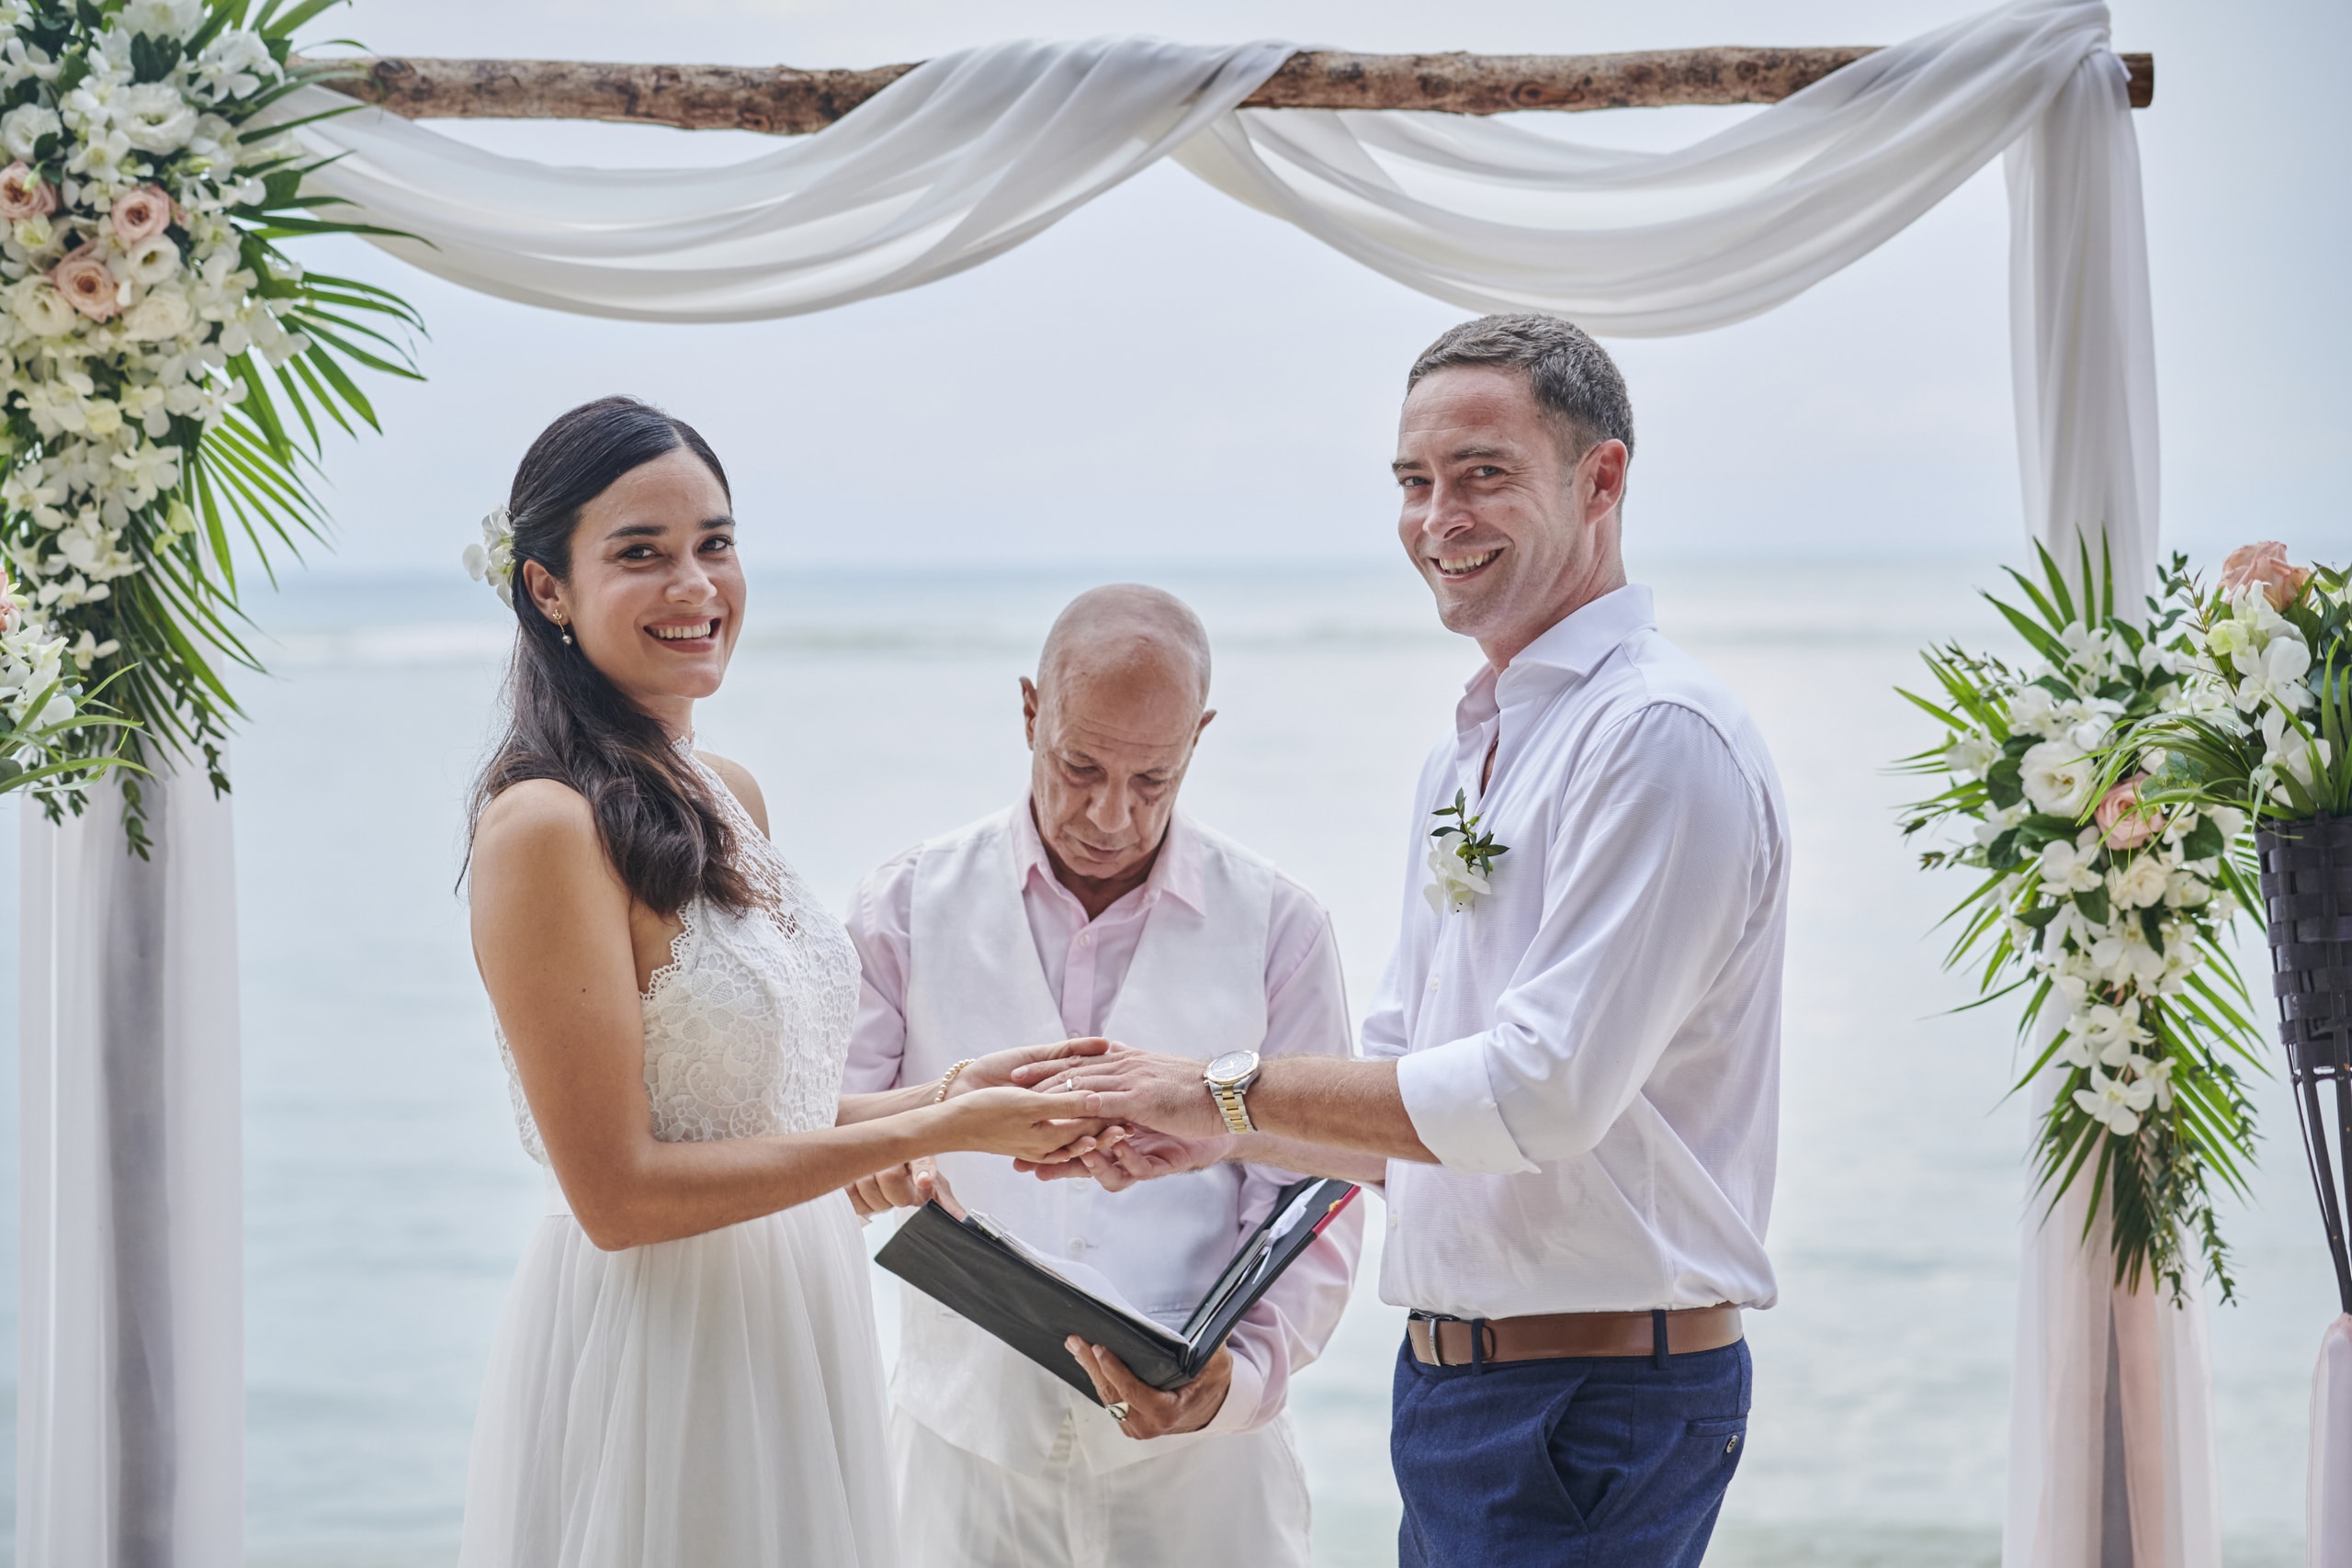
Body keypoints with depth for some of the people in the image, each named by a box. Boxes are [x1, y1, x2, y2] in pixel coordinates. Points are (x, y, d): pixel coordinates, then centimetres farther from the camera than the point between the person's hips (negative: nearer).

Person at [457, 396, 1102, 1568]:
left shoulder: (729, 798, 9)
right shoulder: (544, 825, -17)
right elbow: (618, 1192, -19)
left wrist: (950, 1094, 0)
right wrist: (924, 1133, -16)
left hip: (795, 1332, 8)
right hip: (652, 1358, -8)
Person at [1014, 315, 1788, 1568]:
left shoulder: (1661, 736, -16)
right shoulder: (1464, 755, 16)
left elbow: (1543, 1089, -22)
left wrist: (1225, 1091, -15)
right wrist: (1167, 1124, 2)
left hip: (1595, 1416, -9)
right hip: (1449, 1381, 9)